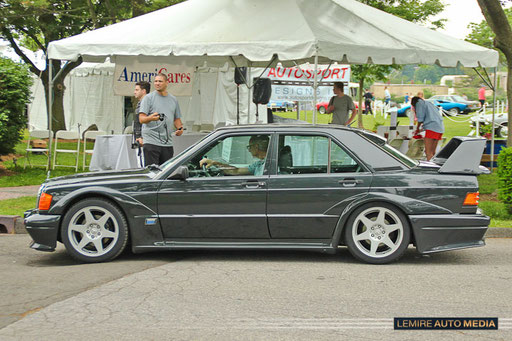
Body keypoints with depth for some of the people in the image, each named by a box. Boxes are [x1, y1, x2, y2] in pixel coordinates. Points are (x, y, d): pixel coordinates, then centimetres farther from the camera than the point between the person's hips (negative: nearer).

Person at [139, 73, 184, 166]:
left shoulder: (173, 99, 17)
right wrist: (151, 118, -29)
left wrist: (180, 128, 4)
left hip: (167, 143, 5)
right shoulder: (148, 98, 1)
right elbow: (141, 119, -7)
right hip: (151, 142, -5)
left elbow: (177, 119, 26)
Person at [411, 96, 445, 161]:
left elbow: (420, 118, -1)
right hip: (440, 128, 8)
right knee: (432, 152, 10)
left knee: (428, 152, -14)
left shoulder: (419, 103, 6)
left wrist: (417, 129, 15)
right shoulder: (429, 103, 30)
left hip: (432, 127, -8)